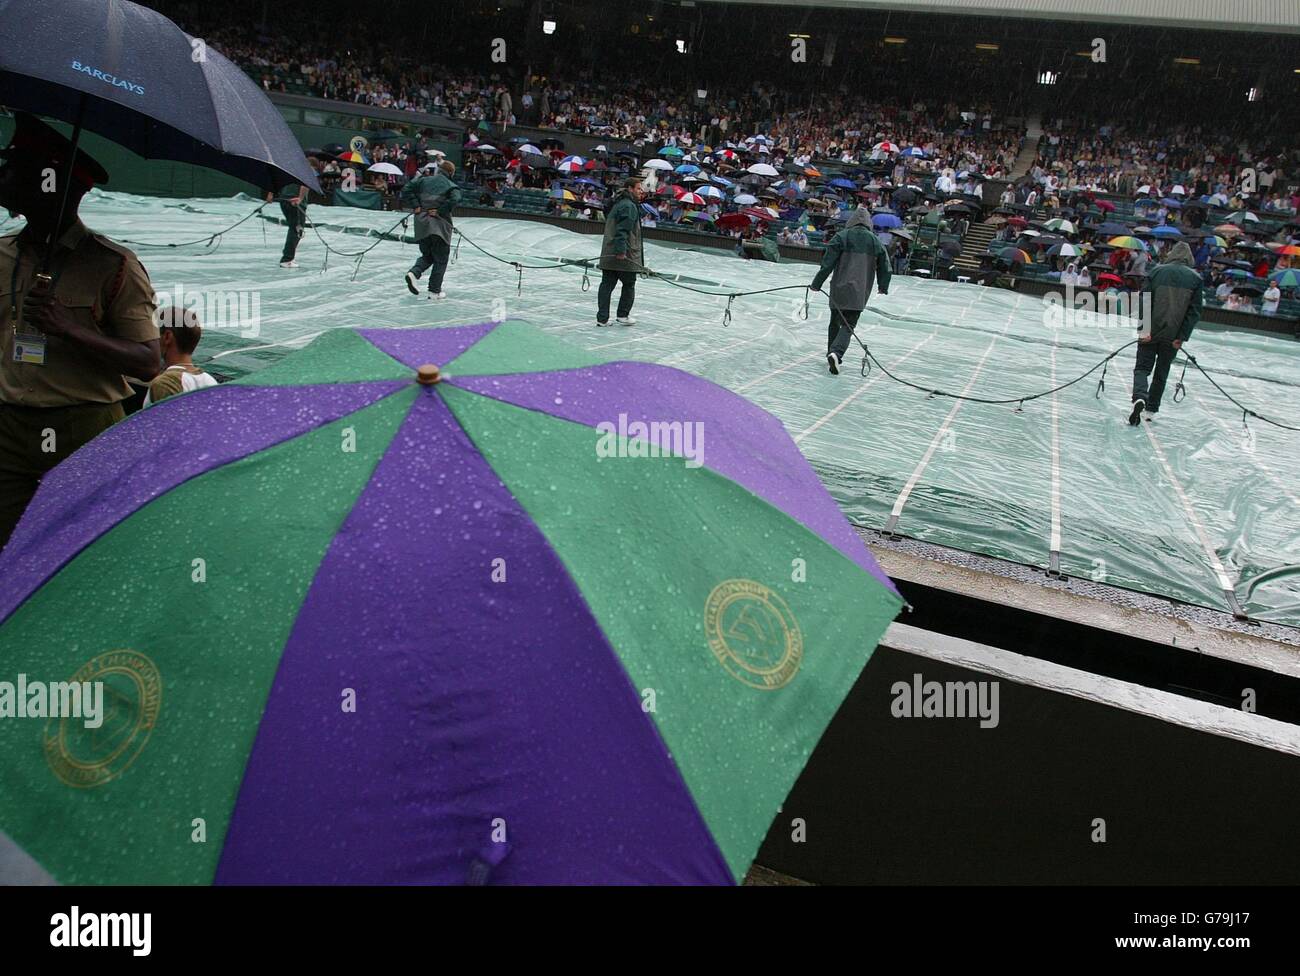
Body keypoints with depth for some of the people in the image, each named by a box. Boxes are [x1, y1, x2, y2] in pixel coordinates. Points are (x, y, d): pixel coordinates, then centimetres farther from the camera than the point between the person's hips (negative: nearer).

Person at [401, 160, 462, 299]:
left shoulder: (423, 180, 10)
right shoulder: (451, 186, -1)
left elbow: (406, 190, 3)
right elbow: (455, 199, -21)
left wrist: (415, 206, 2)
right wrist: (440, 211, -13)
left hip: (421, 225, 4)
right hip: (439, 225, -4)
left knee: (427, 255, 20)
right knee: (441, 259, 8)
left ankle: (414, 272, -7)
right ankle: (434, 291, 6)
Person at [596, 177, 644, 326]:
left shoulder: (618, 204, 20)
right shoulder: (629, 206, -12)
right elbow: (622, 230, -22)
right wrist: (621, 250, -26)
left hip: (608, 254, 9)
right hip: (624, 255, -9)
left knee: (607, 285, 6)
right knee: (629, 285, 7)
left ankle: (602, 318, 5)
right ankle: (623, 316, 14)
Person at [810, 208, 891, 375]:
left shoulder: (842, 237, -3)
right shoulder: (875, 241, 5)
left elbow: (828, 263, -9)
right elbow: (884, 266, 11)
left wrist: (817, 283, -1)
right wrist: (883, 287, 27)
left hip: (838, 290, 0)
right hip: (859, 293, 0)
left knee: (835, 323, 18)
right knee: (848, 326, -1)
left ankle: (832, 354, 25)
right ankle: (836, 352, -26)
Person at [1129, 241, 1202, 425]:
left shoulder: (1157, 271, -2)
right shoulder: (1195, 278, 0)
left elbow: (1144, 302, -9)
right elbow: (1194, 312, -4)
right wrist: (1182, 337, -4)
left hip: (1151, 332, -1)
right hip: (1173, 335, 1)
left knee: (1142, 367, 5)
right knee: (1161, 372, 15)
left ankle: (1139, 397, -23)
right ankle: (1151, 410, 20)